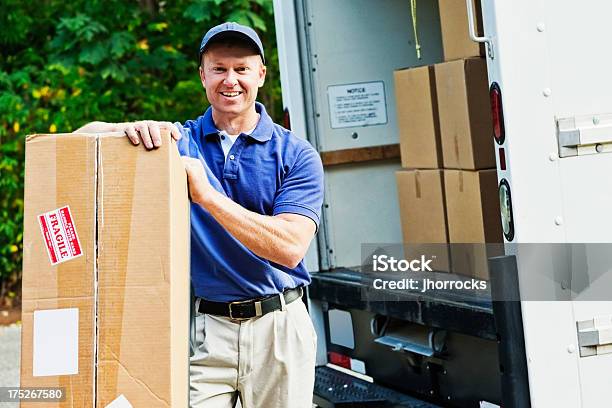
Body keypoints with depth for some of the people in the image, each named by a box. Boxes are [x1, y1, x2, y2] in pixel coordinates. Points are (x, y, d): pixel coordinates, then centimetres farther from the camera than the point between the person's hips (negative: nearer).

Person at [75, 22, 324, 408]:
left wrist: (206, 194, -20)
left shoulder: (296, 155, -1)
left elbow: (290, 248, -15)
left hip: (279, 328, 0)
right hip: (203, 327, 1)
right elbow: (85, 136, -2)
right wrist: (130, 128, -25)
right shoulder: (178, 140, 6)